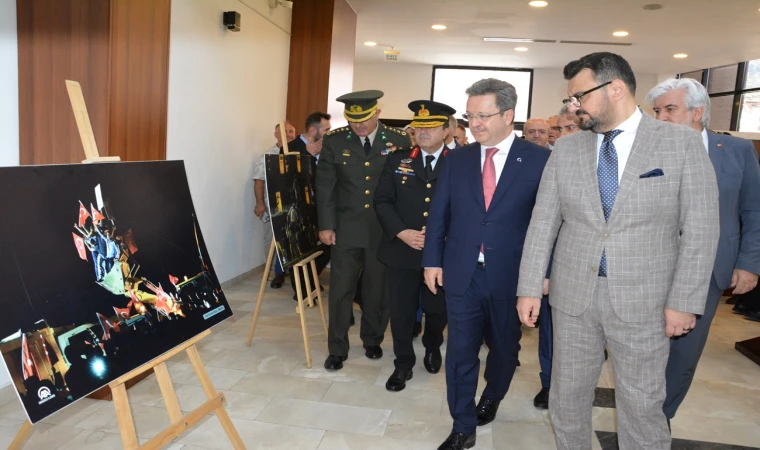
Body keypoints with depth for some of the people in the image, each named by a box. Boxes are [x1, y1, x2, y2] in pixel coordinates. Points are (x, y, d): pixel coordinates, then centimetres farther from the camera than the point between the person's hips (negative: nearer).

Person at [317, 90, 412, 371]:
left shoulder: (399, 140, -3)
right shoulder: (334, 141, -2)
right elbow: (325, 187, 1)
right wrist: (326, 225, -3)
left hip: (384, 229, 0)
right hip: (346, 228, 0)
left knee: (378, 290, 12)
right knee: (341, 290, 3)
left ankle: (372, 340, 32)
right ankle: (337, 349, 17)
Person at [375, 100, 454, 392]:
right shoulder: (397, 160, 5)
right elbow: (383, 201, 1)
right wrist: (401, 232, -13)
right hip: (402, 249, 1)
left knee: (437, 309, 15)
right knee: (401, 311, 6)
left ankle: (432, 348, 45)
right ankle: (403, 364, 25)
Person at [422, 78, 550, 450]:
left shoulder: (538, 160, -6)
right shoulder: (456, 159, 3)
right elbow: (439, 214, 6)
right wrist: (432, 260, 3)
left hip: (511, 276, -1)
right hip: (462, 273, 2)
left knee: (504, 348, 19)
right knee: (460, 352, 5)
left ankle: (491, 398, 47)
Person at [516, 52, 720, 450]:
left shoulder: (682, 142, -5)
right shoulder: (565, 149, 3)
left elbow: (700, 228, -5)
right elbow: (543, 223, 3)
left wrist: (684, 301, -9)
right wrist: (529, 288, -2)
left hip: (643, 300, -2)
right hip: (572, 295, 3)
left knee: (642, 405, 9)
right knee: (567, 394, 14)